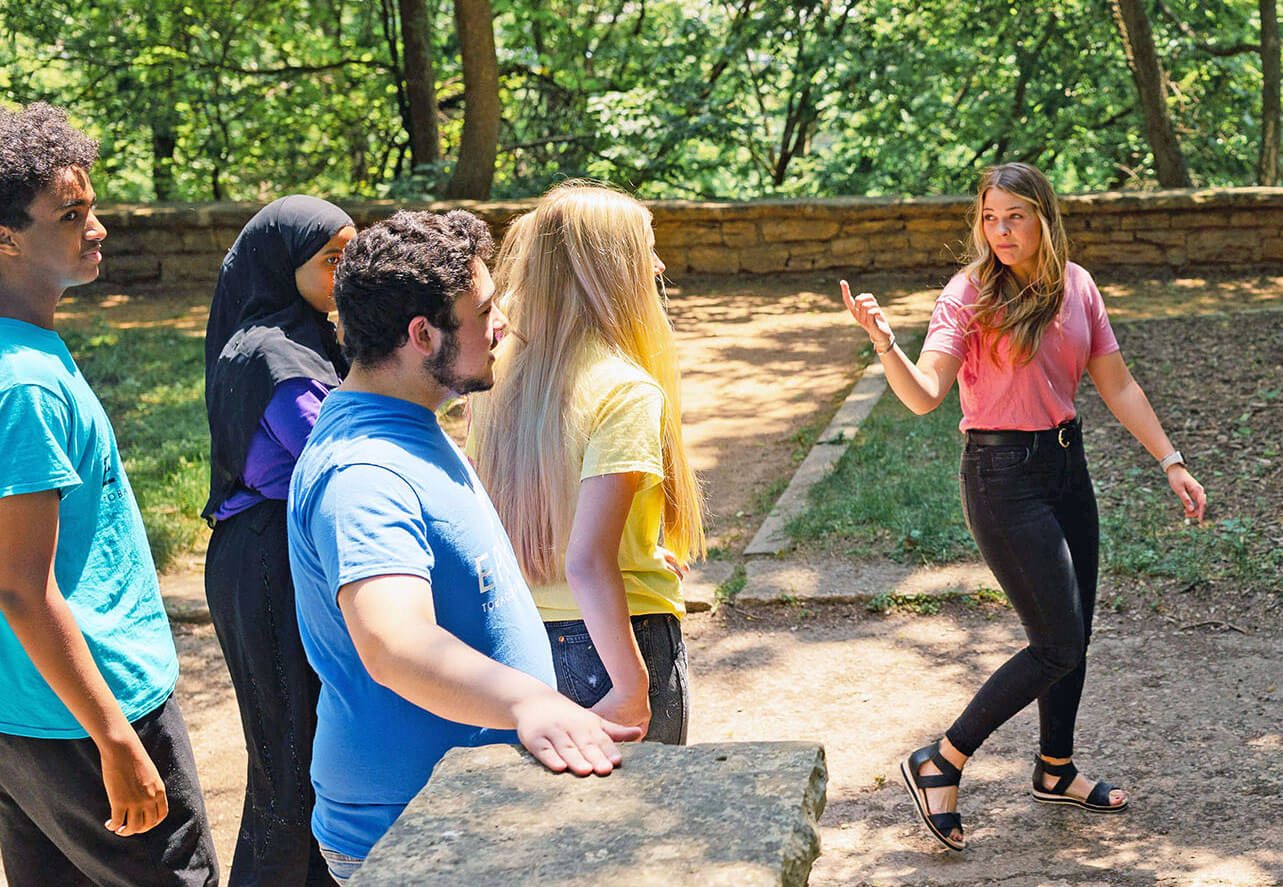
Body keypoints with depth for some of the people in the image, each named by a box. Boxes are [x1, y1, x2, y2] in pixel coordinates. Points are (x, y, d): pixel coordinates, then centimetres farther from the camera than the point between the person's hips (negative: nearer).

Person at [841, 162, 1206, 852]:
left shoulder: (1076, 287, 4)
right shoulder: (970, 293, -12)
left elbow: (1117, 386, 11)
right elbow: (924, 394, -22)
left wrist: (1171, 463, 9)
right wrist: (884, 342, -40)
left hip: (1066, 464, 6)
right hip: (1002, 475, -6)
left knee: (1072, 634, 16)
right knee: (1058, 645, -8)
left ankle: (1056, 769, 37)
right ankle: (939, 764, 4)